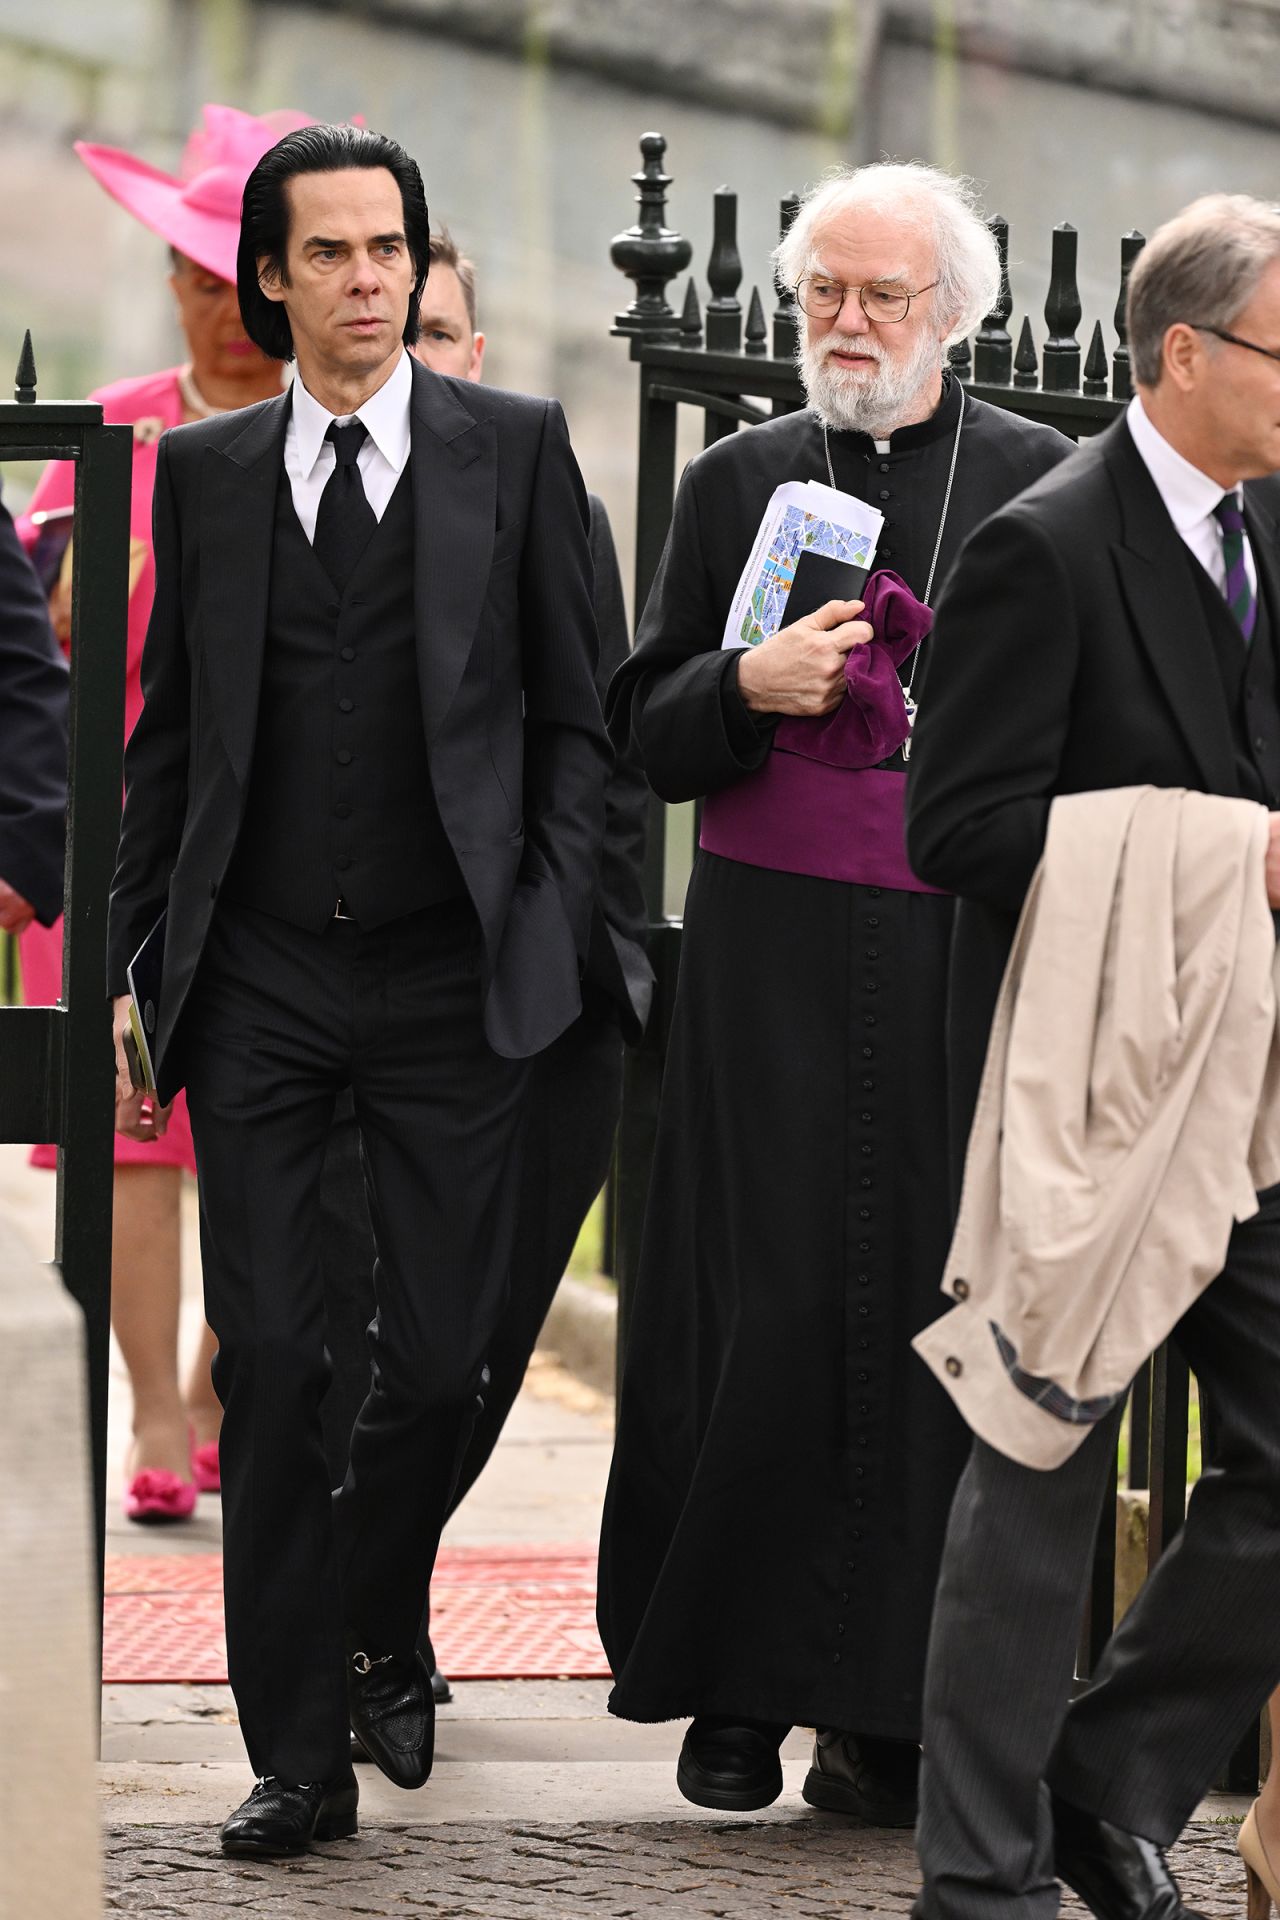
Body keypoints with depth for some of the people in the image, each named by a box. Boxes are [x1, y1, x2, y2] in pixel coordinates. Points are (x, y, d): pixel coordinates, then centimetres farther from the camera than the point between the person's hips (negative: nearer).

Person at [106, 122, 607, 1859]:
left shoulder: (514, 449, 4)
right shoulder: (206, 471, 9)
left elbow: (574, 719, 6)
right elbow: (169, 739, 13)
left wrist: (552, 925, -3)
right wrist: (132, 963, 7)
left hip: (450, 984, -1)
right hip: (260, 981, 1)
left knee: (442, 1358, -1)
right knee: (270, 1363, -3)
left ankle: (373, 1635, 27)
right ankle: (300, 1746, 3)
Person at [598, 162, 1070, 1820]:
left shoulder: (1039, 480, 7)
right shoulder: (737, 481, 11)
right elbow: (648, 734, 9)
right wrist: (747, 688, -10)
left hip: (966, 955, -1)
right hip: (774, 955, 1)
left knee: (938, 1310, -4)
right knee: (766, 1308, -2)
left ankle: (891, 1713, 1)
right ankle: (736, 1687, 6)